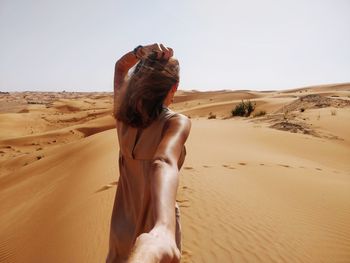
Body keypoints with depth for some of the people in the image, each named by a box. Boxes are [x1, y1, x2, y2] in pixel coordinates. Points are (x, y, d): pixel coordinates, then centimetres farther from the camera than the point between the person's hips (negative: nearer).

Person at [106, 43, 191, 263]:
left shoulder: (124, 116, -9)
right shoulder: (177, 122, -25)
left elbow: (120, 67, 6)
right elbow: (164, 162, -46)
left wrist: (142, 51, -14)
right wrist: (163, 228, -62)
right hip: (155, 225, -3)